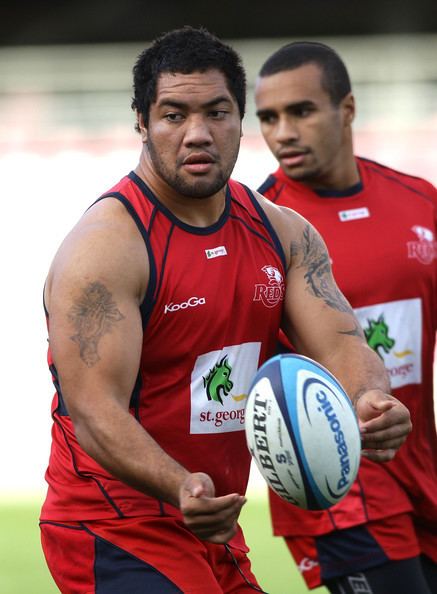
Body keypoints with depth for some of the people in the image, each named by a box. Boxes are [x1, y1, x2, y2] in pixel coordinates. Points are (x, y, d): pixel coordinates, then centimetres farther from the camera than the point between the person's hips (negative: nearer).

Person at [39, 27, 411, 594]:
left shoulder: (284, 233, 5)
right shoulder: (104, 247, -17)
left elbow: (340, 341, -4)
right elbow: (95, 411, -24)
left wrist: (369, 398, -29)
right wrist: (181, 489, -42)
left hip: (215, 529, 7)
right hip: (116, 539, -7)